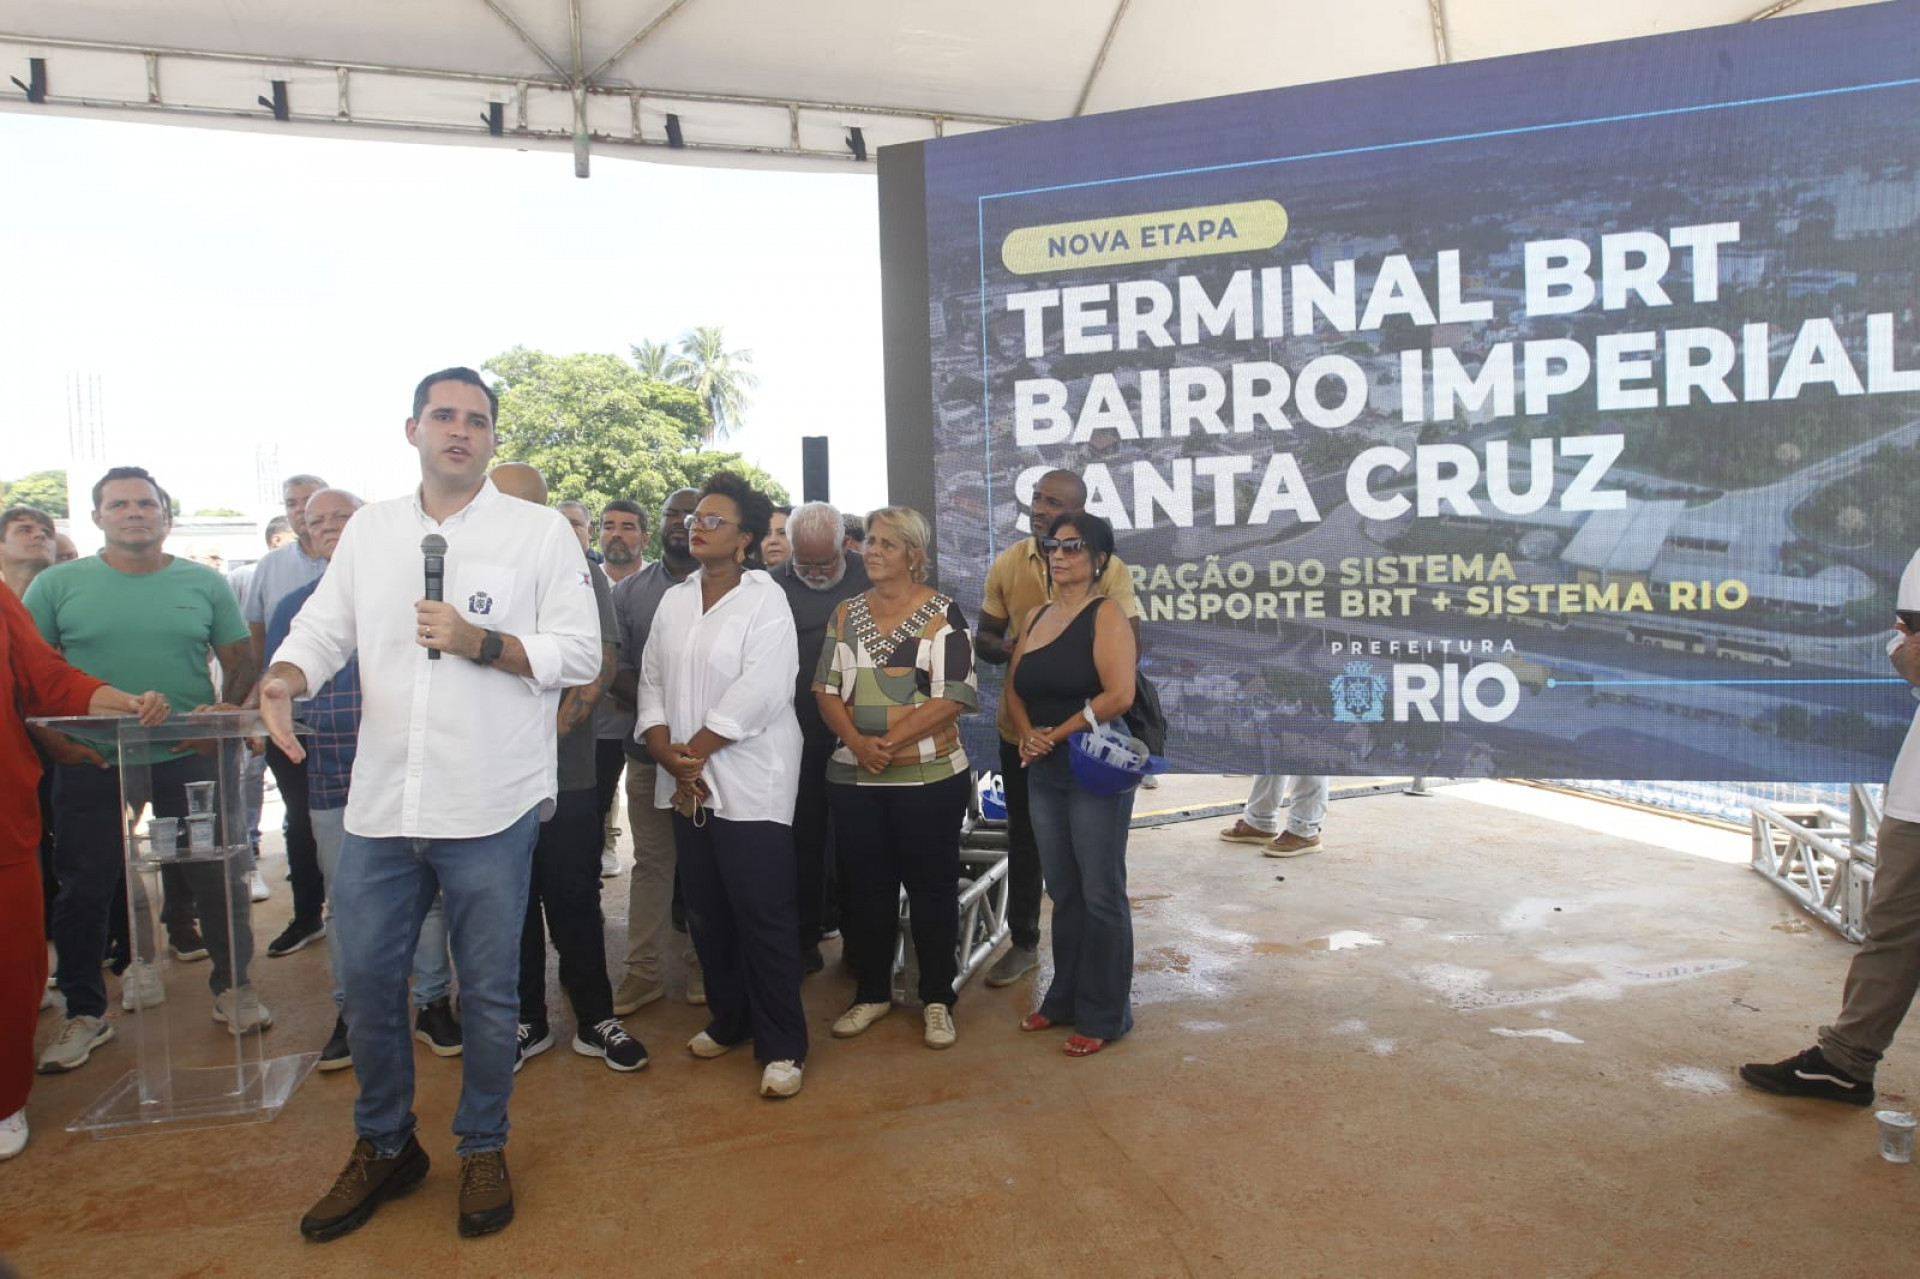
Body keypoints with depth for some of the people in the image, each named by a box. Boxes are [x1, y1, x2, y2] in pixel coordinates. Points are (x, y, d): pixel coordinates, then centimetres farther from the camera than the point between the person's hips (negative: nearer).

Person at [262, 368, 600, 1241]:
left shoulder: (539, 531, 0)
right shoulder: (369, 528, 11)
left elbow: (582, 653, -4)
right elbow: (323, 626, 8)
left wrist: (478, 641, -15)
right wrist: (284, 678, -13)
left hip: (490, 808, -3)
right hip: (379, 805, 4)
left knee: (488, 993, 9)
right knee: (367, 981, 13)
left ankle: (483, 1150, 30)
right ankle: (383, 1146, 35)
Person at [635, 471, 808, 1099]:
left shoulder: (765, 601, -7)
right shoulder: (673, 601, 13)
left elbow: (758, 692, -16)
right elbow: (652, 681, 10)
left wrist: (695, 751, -12)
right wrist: (666, 750, -6)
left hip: (749, 784, -6)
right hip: (688, 786, 7)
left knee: (763, 916, -4)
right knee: (706, 913, 14)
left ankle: (782, 1047, 7)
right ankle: (729, 1020, 32)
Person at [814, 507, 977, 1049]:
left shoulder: (942, 614, -5)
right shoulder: (846, 614, 10)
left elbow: (952, 696, -12)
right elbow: (827, 688, 6)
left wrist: (891, 741, -19)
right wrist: (857, 741, -12)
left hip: (928, 779, -4)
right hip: (853, 779, 4)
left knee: (931, 887, 5)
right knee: (866, 887, 13)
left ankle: (937, 999, 20)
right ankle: (871, 992, 29)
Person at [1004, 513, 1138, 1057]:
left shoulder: (1105, 614, -10)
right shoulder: (1036, 617, 12)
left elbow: (1119, 695, -20)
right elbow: (1014, 686, 13)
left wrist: (1056, 734, -11)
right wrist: (1027, 733, -7)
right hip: (1043, 770, 7)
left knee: (1100, 895, 2)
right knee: (1063, 892, 16)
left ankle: (1103, 1015, 15)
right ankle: (1064, 999, 29)